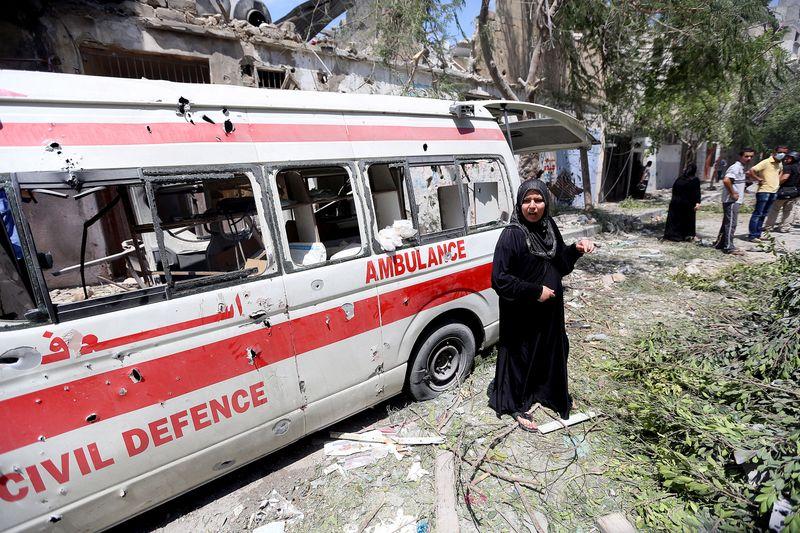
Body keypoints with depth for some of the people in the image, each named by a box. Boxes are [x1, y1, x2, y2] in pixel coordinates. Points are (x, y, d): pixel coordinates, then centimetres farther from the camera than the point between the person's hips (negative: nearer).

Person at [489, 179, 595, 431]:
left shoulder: (549, 226, 0)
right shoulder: (511, 235, -21)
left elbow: (560, 264, 11)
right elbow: (500, 279, -23)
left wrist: (576, 249, -7)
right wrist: (535, 292, -21)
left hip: (550, 308, 7)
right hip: (522, 314, -7)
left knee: (550, 351, 22)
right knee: (520, 356, 10)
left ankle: (545, 392, 48)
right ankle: (517, 405, 32)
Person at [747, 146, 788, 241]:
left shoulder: (780, 164, 15)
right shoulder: (766, 162, -10)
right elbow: (751, 171, -19)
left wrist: (778, 179, 20)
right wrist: (759, 179, -13)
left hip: (774, 192, 8)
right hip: (764, 191, -8)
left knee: (763, 214, 11)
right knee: (757, 214, -7)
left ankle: (758, 234, 16)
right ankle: (752, 235, -5)